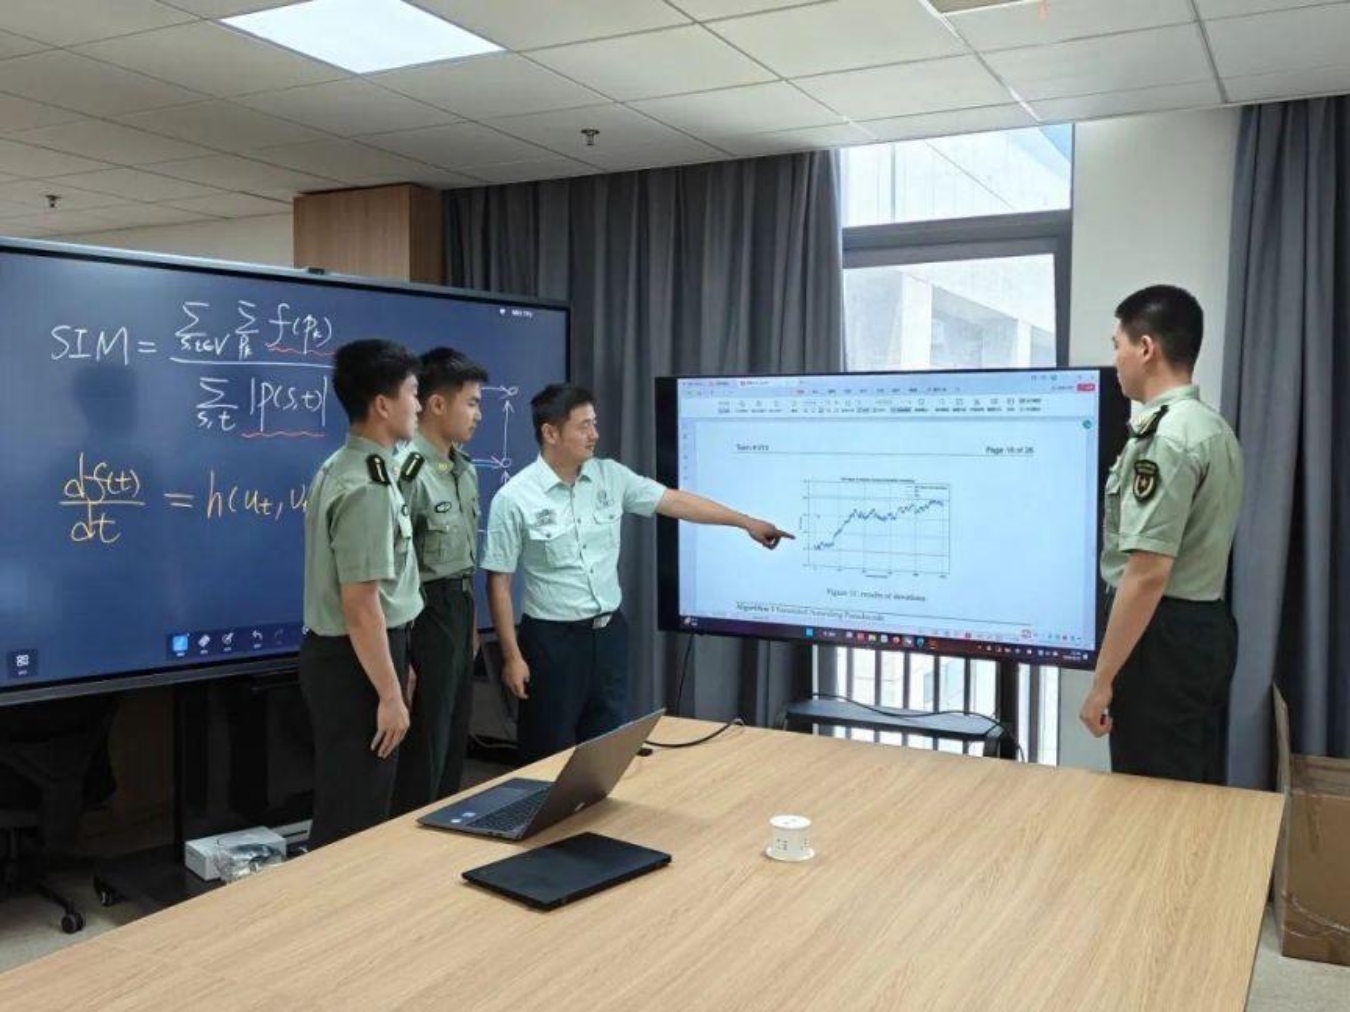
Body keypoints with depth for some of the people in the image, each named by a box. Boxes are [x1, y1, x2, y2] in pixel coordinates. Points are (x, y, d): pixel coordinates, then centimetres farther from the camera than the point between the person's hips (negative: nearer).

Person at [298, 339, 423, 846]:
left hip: (334, 653, 10)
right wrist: (390, 694, -19)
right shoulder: (368, 488, -22)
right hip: (357, 661, -10)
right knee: (355, 818, 2)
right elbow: (361, 605, -24)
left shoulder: (340, 468, 10)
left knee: (343, 808, 21)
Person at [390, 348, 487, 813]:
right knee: (422, 749, 2)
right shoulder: (408, 471, -21)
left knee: (454, 742, 18)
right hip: (424, 613, -9)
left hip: (459, 609, 9)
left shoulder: (465, 469, 8)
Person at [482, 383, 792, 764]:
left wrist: (747, 522, 4)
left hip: (608, 631, 5)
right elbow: (498, 582, -9)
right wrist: (512, 656, -11)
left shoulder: (610, 476, 1)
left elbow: (675, 500, 5)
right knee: (550, 754, 5)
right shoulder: (514, 499, -12)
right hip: (552, 639, -4)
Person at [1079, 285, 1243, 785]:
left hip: (1162, 636, -10)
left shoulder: (1163, 438, -19)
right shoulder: (1214, 428, 12)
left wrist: (1103, 679, -19)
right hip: (1209, 627, 10)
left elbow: (1147, 574, -23)